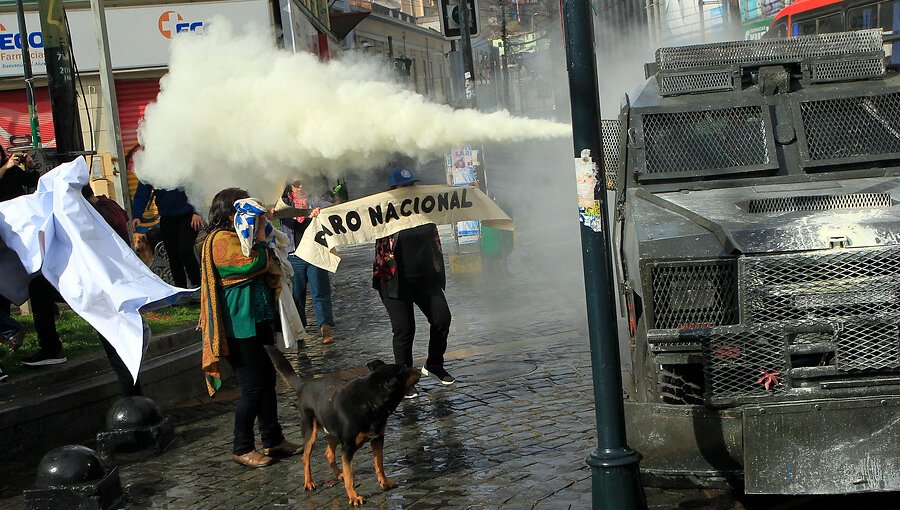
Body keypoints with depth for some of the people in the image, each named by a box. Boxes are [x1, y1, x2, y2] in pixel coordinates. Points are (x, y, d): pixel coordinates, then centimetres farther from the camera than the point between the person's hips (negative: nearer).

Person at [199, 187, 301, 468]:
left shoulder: (236, 237, 17)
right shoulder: (222, 240, -15)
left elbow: (267, 269, 16)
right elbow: (257, 264, -22)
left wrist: (259, 232, 6)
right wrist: (260, 235, -9)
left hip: (256, 321, 11)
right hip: (240, 326, -11)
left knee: (267, 379, 14)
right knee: (254, 387, -6)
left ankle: (273, 439, 23)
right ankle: (242, 449, 5)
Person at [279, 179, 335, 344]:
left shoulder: (313, 201, 10)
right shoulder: (285, 204, 9)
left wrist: (320, 210, -25)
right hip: (294, 256, 0)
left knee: (320, 292, -6)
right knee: (296, 293, 6)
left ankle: (325, 327, -9)